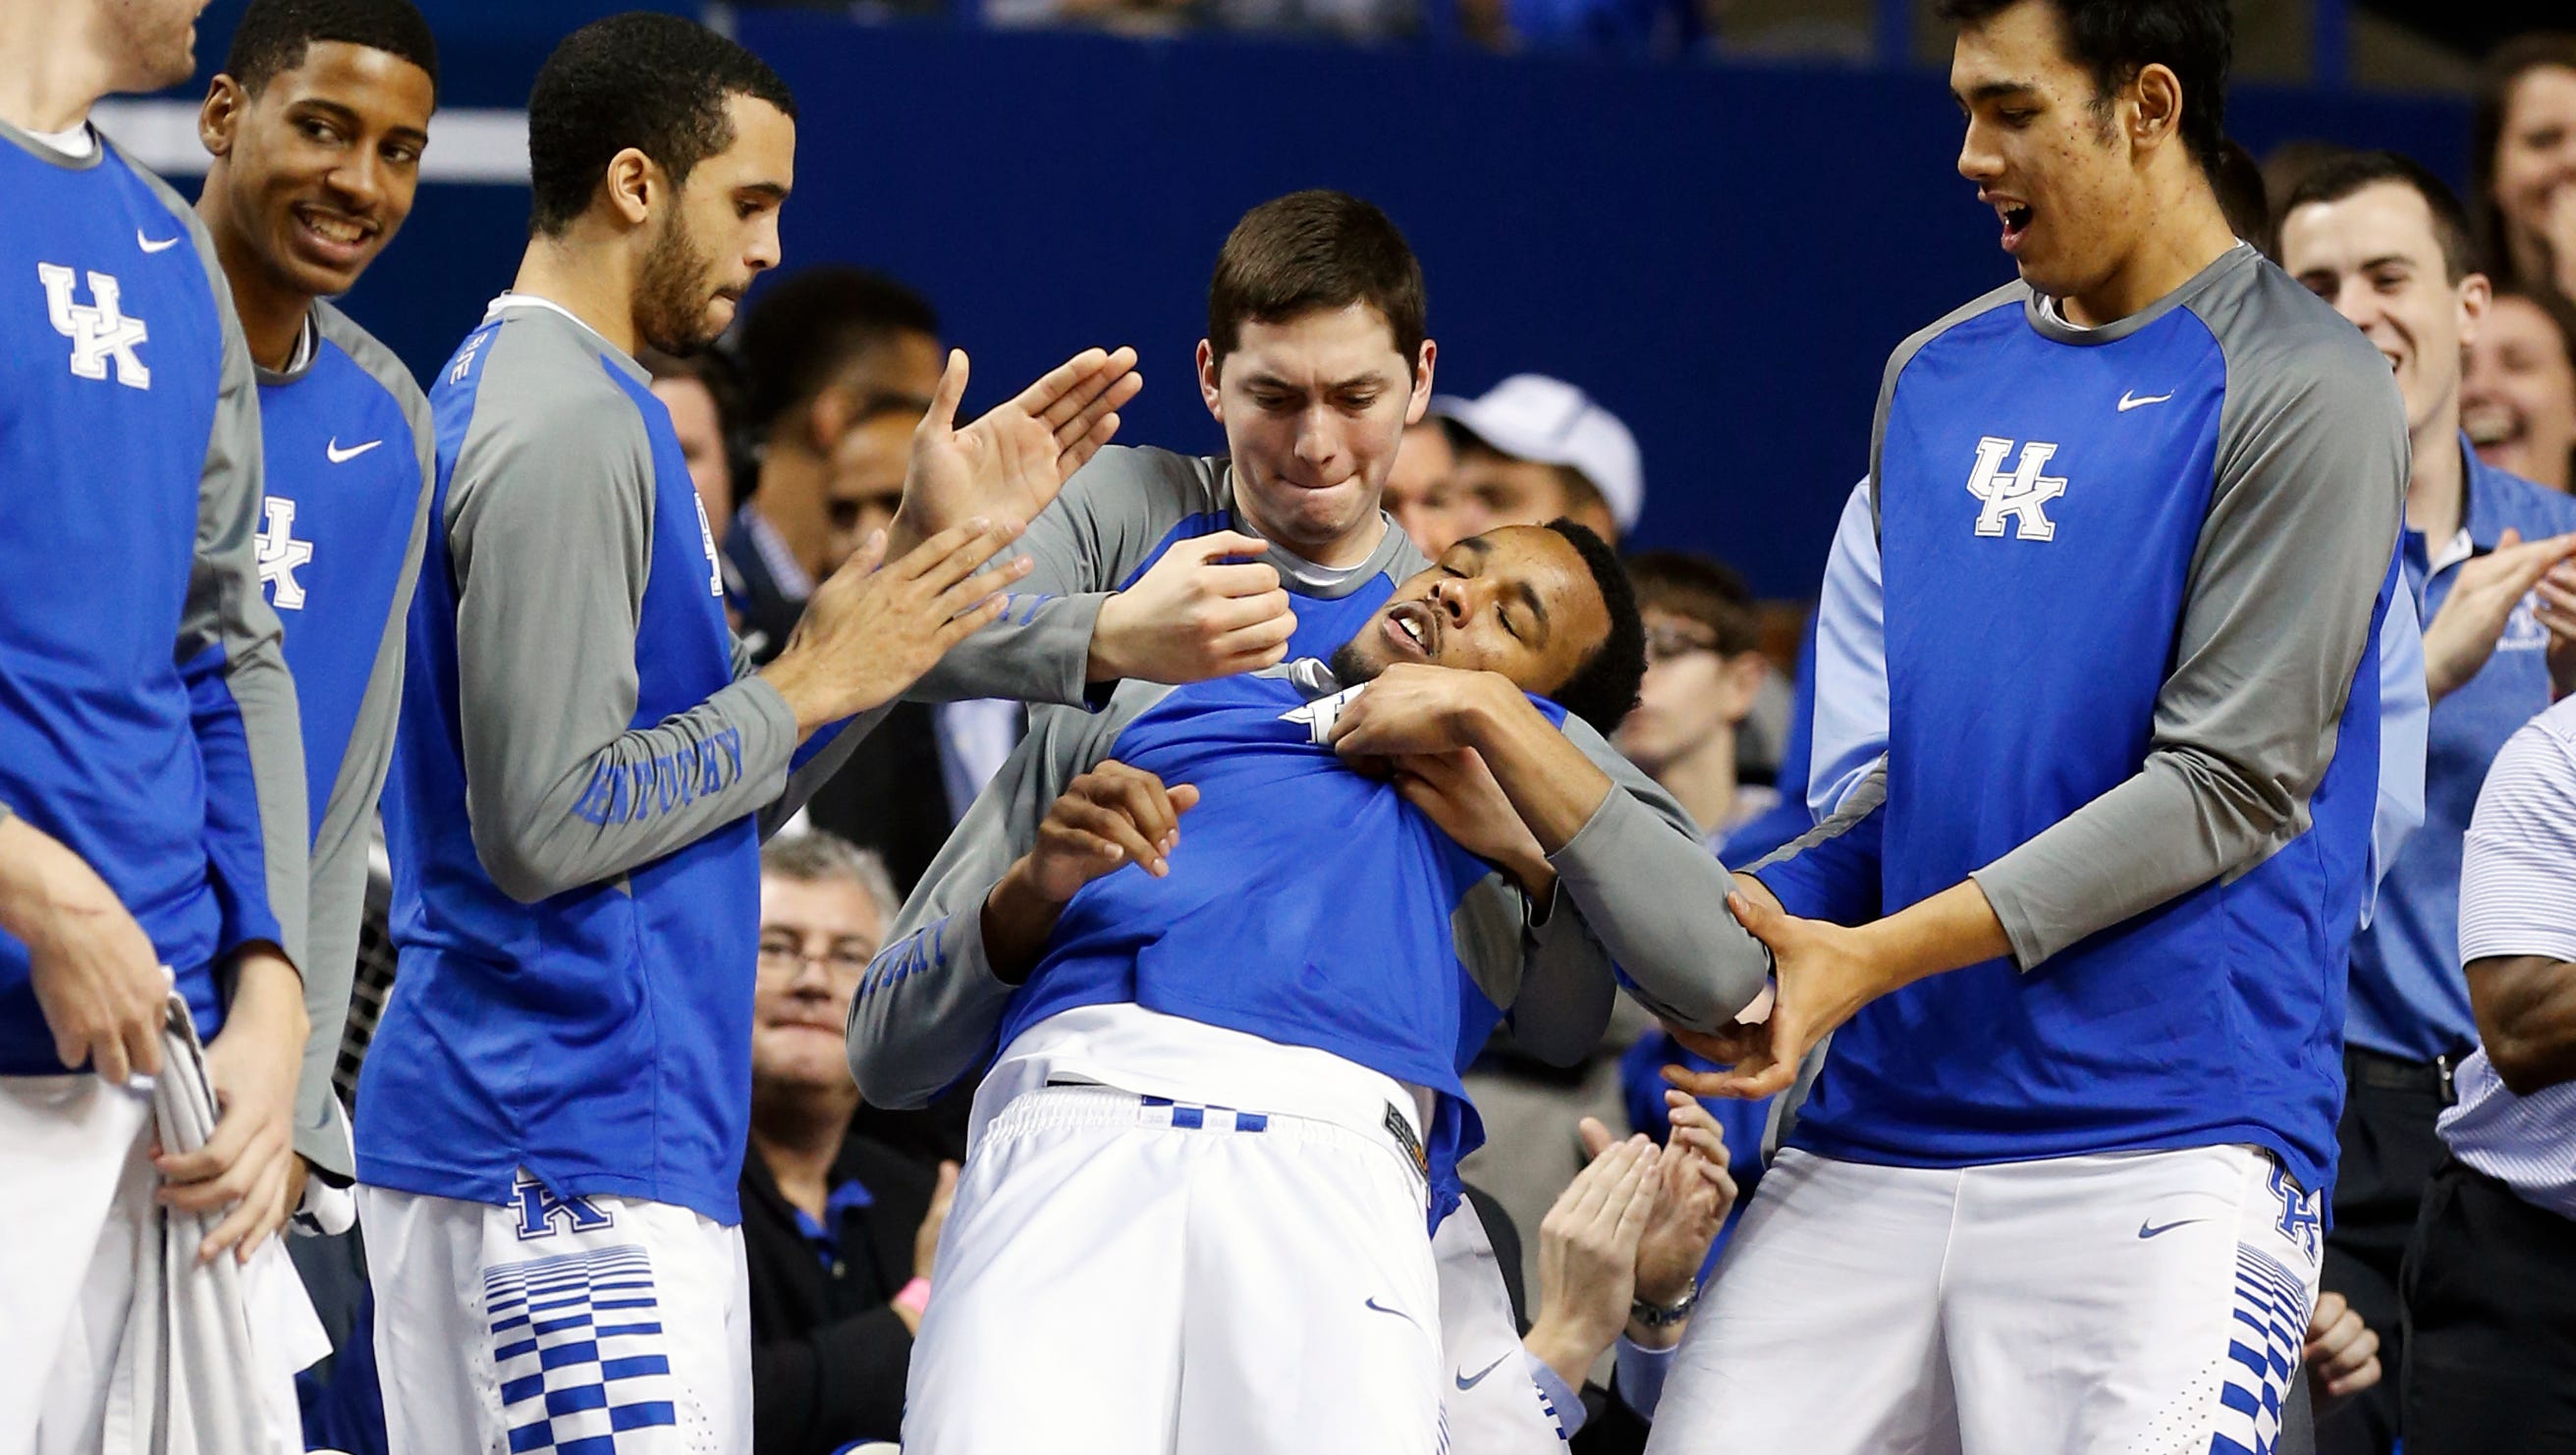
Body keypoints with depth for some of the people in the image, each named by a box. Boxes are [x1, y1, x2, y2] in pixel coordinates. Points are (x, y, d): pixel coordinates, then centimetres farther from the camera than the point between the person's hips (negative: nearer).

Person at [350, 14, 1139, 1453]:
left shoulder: (515, 395, 19)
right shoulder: (573, 427, -13)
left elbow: (726, 783, 21)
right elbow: (545, 826, -19)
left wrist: (924, 552, 16)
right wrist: (810, 685, -9)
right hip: (578, 1167, -10)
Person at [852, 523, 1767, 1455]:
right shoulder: (1130, 713, 34)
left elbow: (1722, 973, 9)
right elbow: (885, 1046, 28)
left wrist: (1488, 714, 14)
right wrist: (1033, 890, 8)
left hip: (1341, 1163, 0)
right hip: (1071, 1129, 0)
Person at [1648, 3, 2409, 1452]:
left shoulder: (2302, 394, -4)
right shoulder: (1939, 378, 17)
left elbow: (2226, 785, -10)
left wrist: (1879, 956, -13)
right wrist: (1754, 920, 7)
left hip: (2164, 1144, -6)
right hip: (1877, 1120, 6)